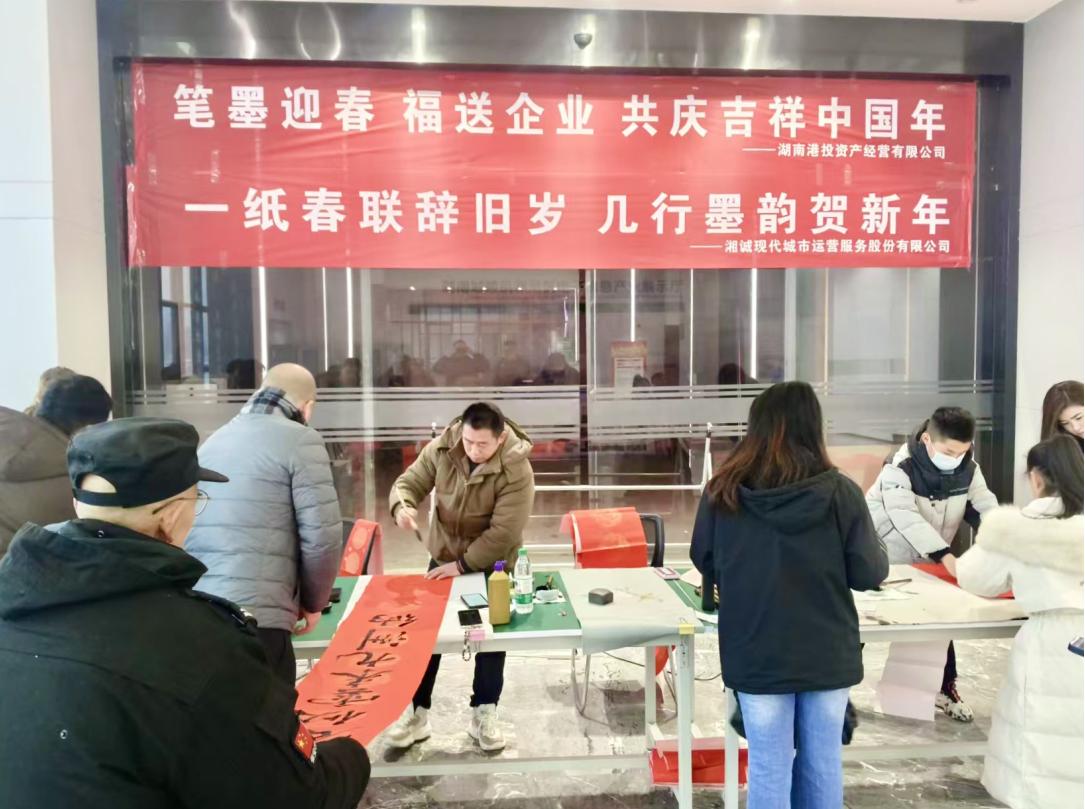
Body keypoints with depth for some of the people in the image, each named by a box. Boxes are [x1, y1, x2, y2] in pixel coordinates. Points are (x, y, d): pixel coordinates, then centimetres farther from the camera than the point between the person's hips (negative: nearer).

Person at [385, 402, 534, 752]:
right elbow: (410, 482, -8)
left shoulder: (516, 471, -28)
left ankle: (484, 713, 22)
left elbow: (502, 534, -28)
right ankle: (416, 712, 23)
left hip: (492, 566, -3)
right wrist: (402, 506, -32)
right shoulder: (441, 449, -16)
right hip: (443, 557, 4)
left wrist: (462, 565, -27)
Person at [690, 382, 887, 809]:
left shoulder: (724, 491, -10)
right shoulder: (840, 492, -13)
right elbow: (870, 574, -6)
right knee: (822, 762, 18)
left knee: (769, 766, 13)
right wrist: (854, 556, 15)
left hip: (756, 653, 0)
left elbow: (704, 564, 3)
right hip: (827, 653, 1)